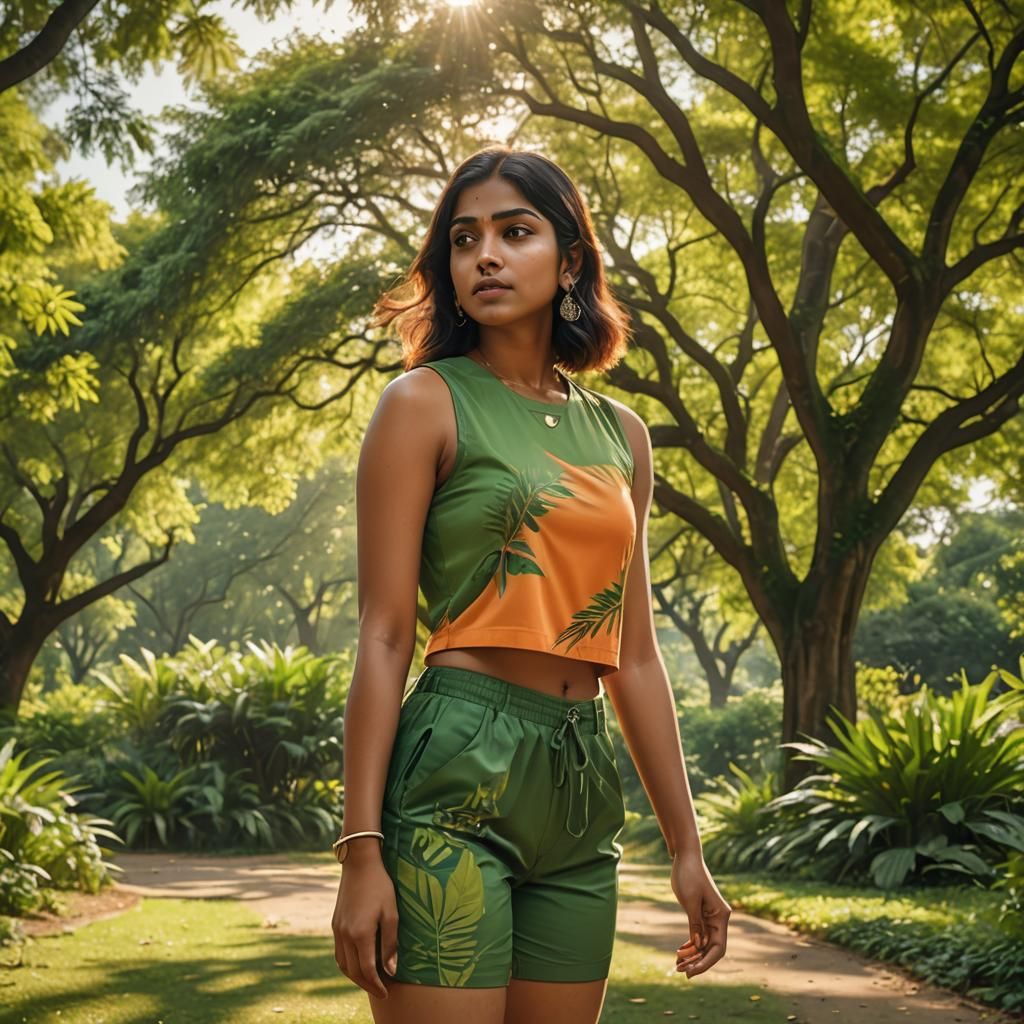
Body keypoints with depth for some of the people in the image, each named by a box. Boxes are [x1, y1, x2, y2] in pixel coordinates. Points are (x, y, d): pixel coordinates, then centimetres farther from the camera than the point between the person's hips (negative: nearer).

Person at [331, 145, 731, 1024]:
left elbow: (634, 656, 15)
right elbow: (384, 638, -6)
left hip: (582, 788, 6)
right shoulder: (426, 403, -1)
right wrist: (361, 850, -12)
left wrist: (686, 846, 13)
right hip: (455, 781, -5)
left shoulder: (621, 433, 14)